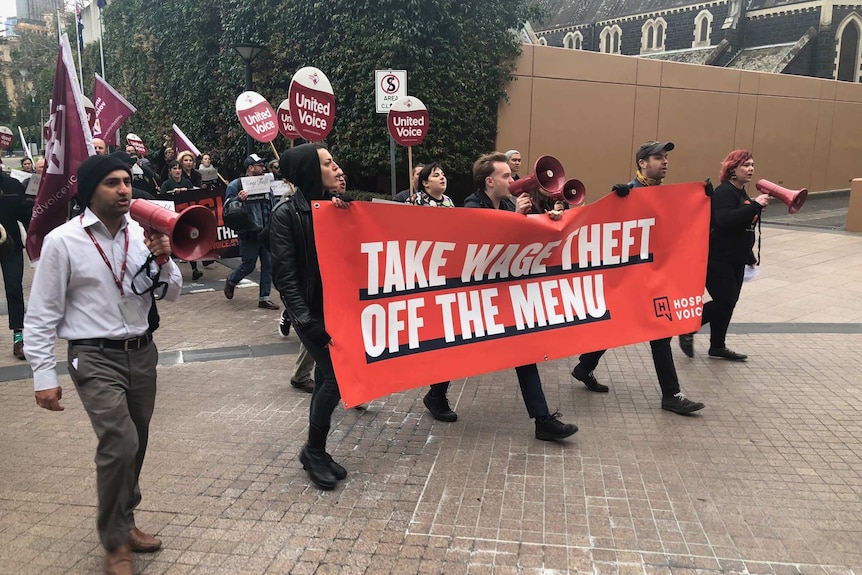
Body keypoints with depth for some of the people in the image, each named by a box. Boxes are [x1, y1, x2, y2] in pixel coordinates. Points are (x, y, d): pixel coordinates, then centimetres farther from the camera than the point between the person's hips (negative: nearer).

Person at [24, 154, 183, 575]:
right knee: (120, 444, -15)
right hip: (95, 358, -4)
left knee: (134, 445, 14)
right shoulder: (62, 241, -10)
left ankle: (123, 523, 37)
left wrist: (163, 261, -14)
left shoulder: (141, 232, 0)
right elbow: (41, 316, -6)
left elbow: (170, 294, 6)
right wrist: (44, 376, -8)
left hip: (142, 352, 5)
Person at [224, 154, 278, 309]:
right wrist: (238, 199, -26)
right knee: (248, 265, 4)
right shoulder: (235, 185, -5)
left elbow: (272, 206, 19)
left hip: (266, 233, 5)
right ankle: (231, 281, 35)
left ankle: (264, 298, 12)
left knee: (268, 265, 3)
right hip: (249, 234, -5)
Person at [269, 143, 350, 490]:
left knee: (326, 377, 12)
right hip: (311, 311, -6)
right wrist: (308, 322, -22)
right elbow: (284, 274, -14)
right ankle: (313, 451, 13)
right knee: (334, 376, -9)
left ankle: (317, 453, 27)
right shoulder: (286, 213, -9)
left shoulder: (336, 205, 8)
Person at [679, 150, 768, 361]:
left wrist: (749, 257, 23)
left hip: (736, 260, 9)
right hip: (717, 259, -9)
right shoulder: (724, 192, -15)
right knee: (725, 301, -8)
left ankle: (717, 346, 24)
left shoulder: (742, 193, 13)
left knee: (729, 303, 12)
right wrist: (755, 205, -30)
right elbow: (725, 220, -32)